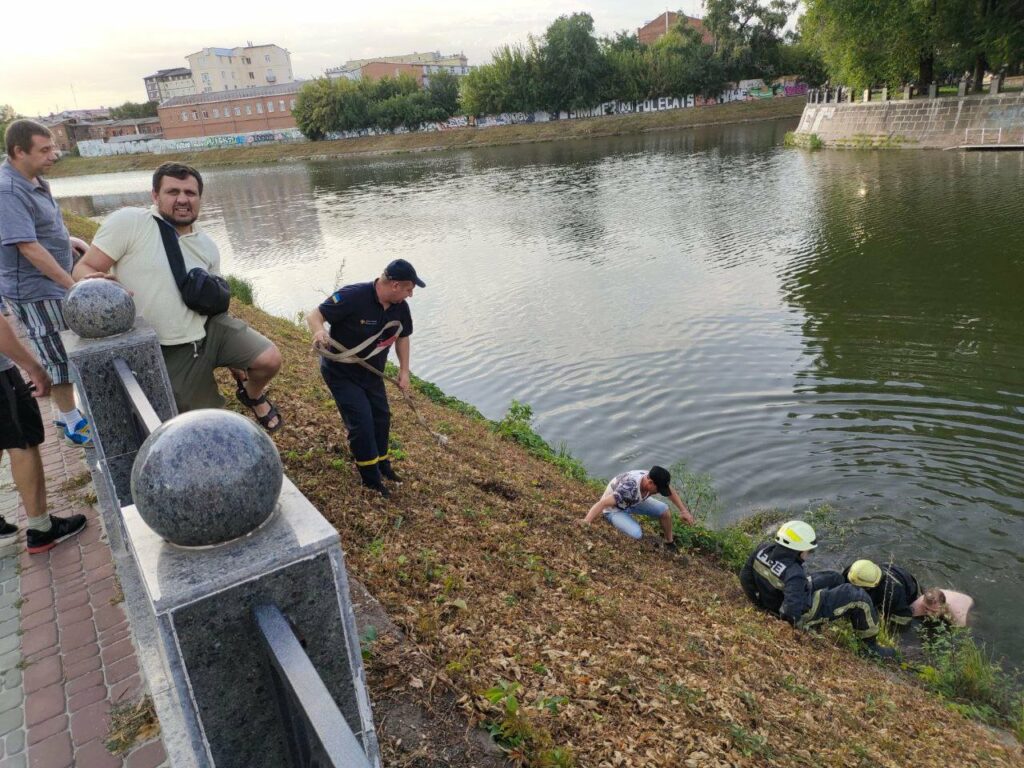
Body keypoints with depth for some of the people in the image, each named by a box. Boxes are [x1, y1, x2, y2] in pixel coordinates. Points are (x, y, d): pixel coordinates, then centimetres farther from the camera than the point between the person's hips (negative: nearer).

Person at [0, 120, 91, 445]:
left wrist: (67, 240, 7)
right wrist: (73, 284, -25)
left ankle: (68, 413, 34)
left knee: (63, 355, 19)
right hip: (35, 290, -9)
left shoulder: (32, 180, 6)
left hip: (51, 284, 9)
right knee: (60, 358, 3)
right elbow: (28, 247, -27)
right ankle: (74, 425, 17)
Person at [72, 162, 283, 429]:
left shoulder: (208, 247, 3)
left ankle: (253, 395, 26)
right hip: (168, 352, -4)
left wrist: (234, 358, 18)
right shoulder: (128, 222, -13)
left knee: (270, 360, -7)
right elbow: (84, 268, -10)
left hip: (209, 330, 4)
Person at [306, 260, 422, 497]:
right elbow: (314, 316, -26)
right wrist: (320, 332, -48)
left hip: (372, 372, 7)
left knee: (381, 417, 16)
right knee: (361, 421, -10)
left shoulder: (400, 307, -9)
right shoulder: (352, 297, -30)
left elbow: (402, 337, 8)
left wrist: (404, 371, 5)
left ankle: (382, 463, 40)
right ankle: (371, 478, 9)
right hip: (341, 372, -7)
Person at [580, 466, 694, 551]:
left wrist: (684, 510, -2)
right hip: (614, 509, -7)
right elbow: (602, 503, -48)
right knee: (636, 534, -31)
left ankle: (669, 543, 17)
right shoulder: (629, 488, -43)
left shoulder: (652, 479, -20)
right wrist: (585, 522, -59)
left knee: (664, 510, -7)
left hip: (633, 502, 7)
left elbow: (671, 492, 2)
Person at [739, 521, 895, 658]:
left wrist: (760, 600, 9)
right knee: (859, 597, 0)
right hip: (805, 611, -8)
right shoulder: (793, 574, -37)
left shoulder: (762, 548, -17)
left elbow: (745, 576, -4)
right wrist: (798, 625, -20)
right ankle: (871, 645, 20)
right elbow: (792, 611, -42)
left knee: (834, 578, 23)